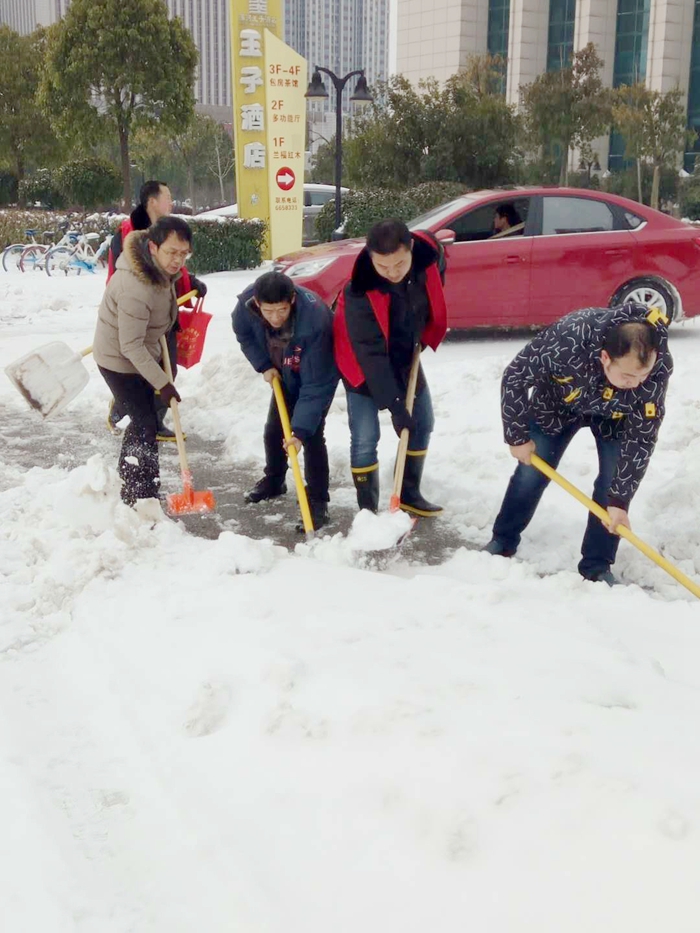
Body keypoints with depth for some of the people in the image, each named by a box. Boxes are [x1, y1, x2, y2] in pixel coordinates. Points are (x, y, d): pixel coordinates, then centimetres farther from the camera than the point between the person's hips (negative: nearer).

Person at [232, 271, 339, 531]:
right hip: (284, 374, 6)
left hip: (320, 374, -5)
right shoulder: (247, 302, -30)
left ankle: (318, 502, -5)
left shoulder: (314, 321, -44)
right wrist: (263, 365, -11)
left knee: (312, 434, -15)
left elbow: (316, 385, -40)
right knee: (273, 430, 13)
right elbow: (244, 334, -3)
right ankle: (273, 481, 37)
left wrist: (301, 430, -43)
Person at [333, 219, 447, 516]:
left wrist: (425, 335, 1)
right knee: (365, 439, -10)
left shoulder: (429, 253, -24)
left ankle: (409, 494, 29)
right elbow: (371, 354, -33)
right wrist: (393, 402, -32)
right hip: (364, 365, -5)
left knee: (423, 425, 12)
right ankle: (368, 510, 5)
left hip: (406, 356, 6)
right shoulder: (360, 292, -37)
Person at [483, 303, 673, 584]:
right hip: (558, 402, -1)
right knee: (530, 474, 3)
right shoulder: (566, 341, -44)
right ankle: (503, 541, 26)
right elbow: (514, 378, -27)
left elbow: (642, 436, -27)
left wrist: (619, 499, -27)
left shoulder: (659, 366, -37)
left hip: (615, 413, 1)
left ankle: (597, 566, 8)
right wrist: (517, 436, -18)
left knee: (614, 483, -8)